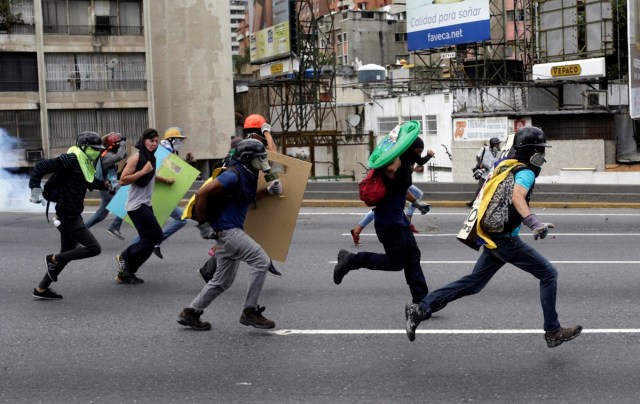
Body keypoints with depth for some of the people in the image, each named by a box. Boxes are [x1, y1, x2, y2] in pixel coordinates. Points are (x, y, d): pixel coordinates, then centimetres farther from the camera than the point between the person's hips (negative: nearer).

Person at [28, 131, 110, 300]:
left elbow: (91, 182, 29)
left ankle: (41, 289, 24)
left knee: (67, 254, 17)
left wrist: (106, 185, 13)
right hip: (68, 216, -10)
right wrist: (35, 188, -23)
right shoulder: (70, 160, -17)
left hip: (72, 216, 10)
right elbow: (41, 166, -18)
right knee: (94, 248, -9)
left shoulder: (84, 164, 12)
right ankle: (53, 259, 3)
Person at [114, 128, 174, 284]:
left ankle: (125, 274, 15)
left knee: (148, 240, 8)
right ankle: (125, 257, 2)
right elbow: (123, 180, -21)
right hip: (136, 205, -9)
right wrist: (143, 171, -23)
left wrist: (165, 179, 22)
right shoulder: (136, 158, -14)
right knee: (156, 236, -13)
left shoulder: (151, 158, 13)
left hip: (146, 204, 9)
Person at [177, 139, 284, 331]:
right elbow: (201, 194, -23)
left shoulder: (248, 175, 11)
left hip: (232, 231, 10)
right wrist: (204, 224, -17)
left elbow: (248, 196, 32)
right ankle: (250, 311, -7)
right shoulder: (233, 175, -18)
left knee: (223, 281, 15)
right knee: (261, 260, -14)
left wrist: (269, 190, 14)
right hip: (226, 229, -10)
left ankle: (190, 313, 23)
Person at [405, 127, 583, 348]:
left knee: (473, 283, 13)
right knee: (548, 274, -1)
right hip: (505, 240, -9)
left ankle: (420, 309, 10)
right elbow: (517, 196, -36)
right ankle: (553, 332, 2)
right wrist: (534, 223, -48)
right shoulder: (526, 172, -14)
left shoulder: (506, 165, 13)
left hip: (493, 238, 9)